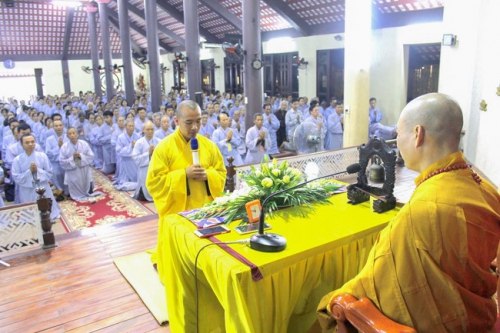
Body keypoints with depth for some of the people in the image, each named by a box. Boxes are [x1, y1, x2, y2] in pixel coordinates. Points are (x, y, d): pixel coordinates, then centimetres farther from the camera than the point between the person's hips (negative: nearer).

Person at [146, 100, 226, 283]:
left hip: (204, 209, 4)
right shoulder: (164, 147, -10)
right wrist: (183, 174, -21)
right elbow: (153, 182, -12)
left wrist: (207, 175, -14)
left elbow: (221, 174, 7)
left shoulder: (208, 145, 2)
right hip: (176, 211, -3)